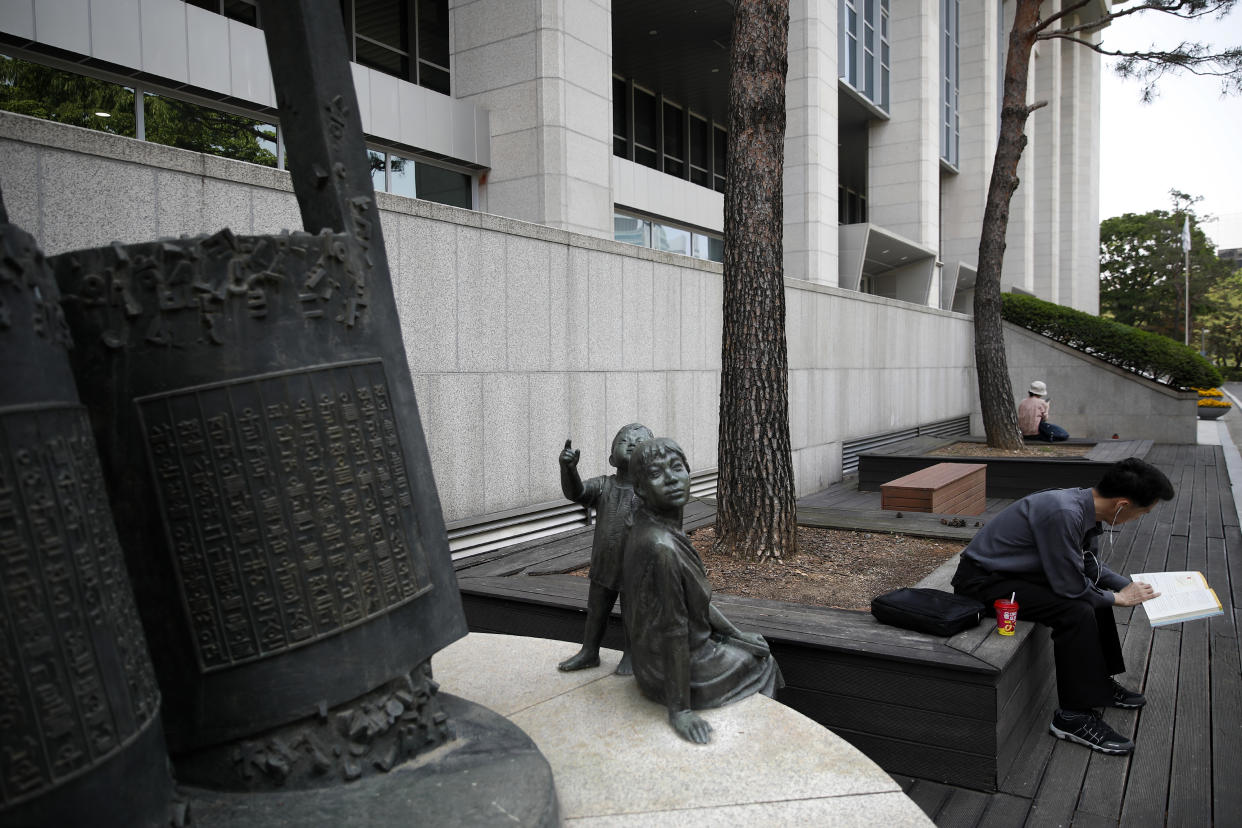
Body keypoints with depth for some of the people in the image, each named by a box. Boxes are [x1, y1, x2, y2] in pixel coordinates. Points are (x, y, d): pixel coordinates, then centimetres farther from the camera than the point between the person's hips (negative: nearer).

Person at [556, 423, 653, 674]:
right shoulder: (603, 485, -4)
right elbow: (575, 492, -20)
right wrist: (568, 468, -38)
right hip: (603, 565, 3)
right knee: (596, 611, 17)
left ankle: (631, 655, 32)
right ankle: (589, 652, 34)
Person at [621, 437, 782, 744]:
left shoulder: (665, 528, -4)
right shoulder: (660, 546, -33)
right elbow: (672, 631, -29)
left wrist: (735, 634, 13)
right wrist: (679, 710, -22)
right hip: (672, 670, -8)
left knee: (756, 648, 26)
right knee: (761, 664, 18)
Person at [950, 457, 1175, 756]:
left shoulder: (1086, 507, -2)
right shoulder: (1063, 514, -31)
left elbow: (1091, 568, 17)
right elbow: (1071, 588, -22)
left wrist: (1133, 587, 13)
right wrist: (1118, 598, -7)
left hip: (1014, 570, 10)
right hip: (982, 581, -10)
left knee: (1096, 591, 15)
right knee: (1077, 611, -23)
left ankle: (1100, 682, 28)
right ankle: (1074, 716, -10)